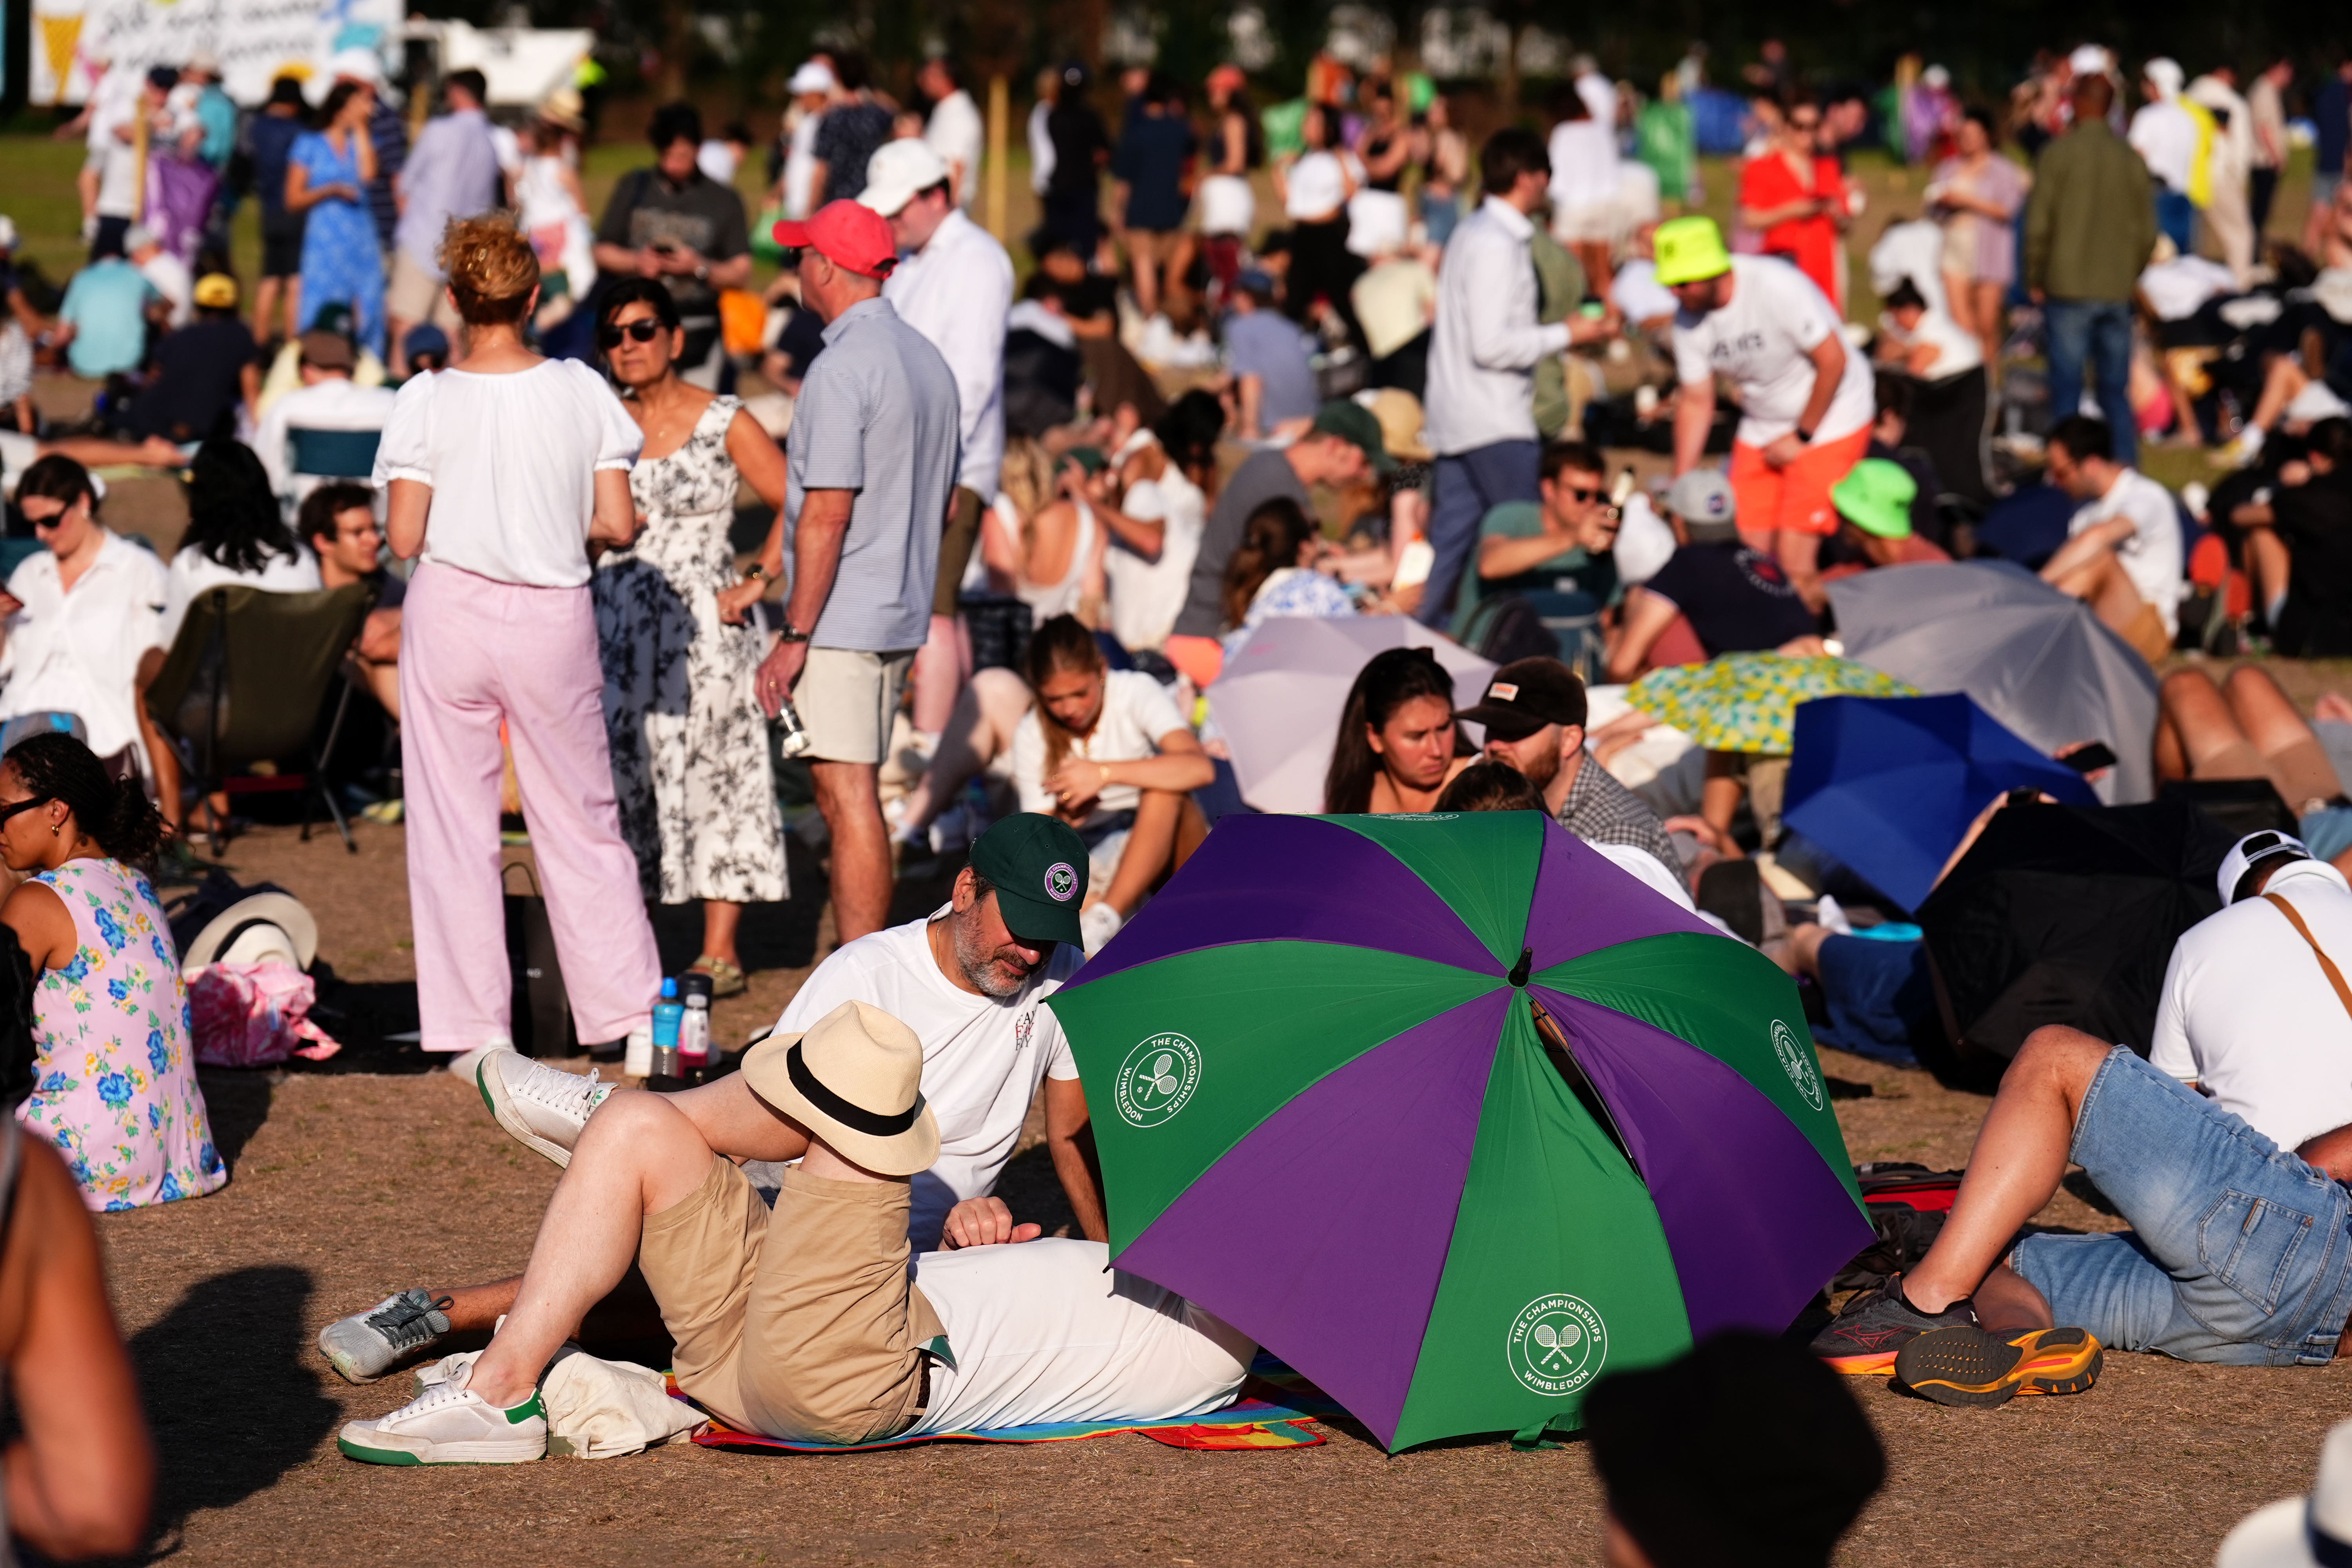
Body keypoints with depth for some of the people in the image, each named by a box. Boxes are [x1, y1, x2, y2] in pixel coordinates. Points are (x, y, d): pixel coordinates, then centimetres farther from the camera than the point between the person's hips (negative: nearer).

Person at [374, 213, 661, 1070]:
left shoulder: (427, 401, -9)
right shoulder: (581, 391, -5)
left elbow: (403, 538, -9)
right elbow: (619, 524, -5)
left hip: (452, 612, -1)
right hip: (554, 621, 1)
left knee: (454, 829, 6)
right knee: (581, 824, 12)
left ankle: (478, 1030, 6)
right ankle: (629, 1016, 15)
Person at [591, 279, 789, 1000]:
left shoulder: (724, 423, -2)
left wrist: (758, 582, -8)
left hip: (699, 623, -4)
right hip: (615, 625, 4)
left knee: (710, 772, -4)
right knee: (618, 773, 0)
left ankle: (720, 951, 0)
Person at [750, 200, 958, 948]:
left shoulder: (840, 368, -16)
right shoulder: (929, 360, 12)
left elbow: (827, 513, -19)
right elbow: (944, 503, 18)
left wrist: (795, 636, -17)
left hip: (841, 621, -9)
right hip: (903, 615, 9)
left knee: (848, 799, -8)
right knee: (846, 797, 16)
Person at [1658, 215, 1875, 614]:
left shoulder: (1776, 286, -25)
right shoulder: (1689, 320, -5)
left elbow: (1833, 360, -20)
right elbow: (1696, 401, 3)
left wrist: (1801, 438, -13)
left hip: (1827, 418, -6)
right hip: (1762, 427, 6)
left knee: (1794, 564, -15)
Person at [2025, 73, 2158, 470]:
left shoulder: (2057, 154, -7)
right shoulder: (2131, 160, 4)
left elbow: (2038, 225, -7)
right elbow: (2147, 232, 8)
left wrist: (2035, 281, 4)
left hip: (2068, 289, -3)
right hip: (2117, 292, 3)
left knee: (2067, 390, 0)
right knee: (2116, 392, 10)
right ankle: (2125, 465, 8)